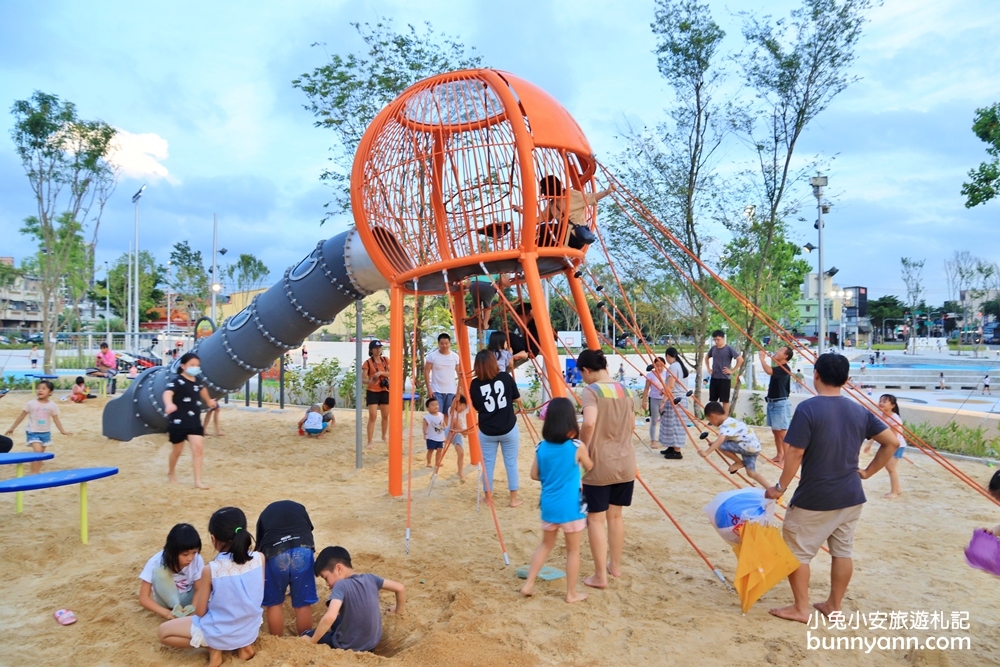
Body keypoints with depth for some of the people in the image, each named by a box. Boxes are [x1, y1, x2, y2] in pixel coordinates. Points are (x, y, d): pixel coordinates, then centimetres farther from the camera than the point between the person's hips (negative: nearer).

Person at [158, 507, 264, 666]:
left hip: (220, 634, -4)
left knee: (163, 632, 14)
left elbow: (200, 612, -10)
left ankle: (214, 649, 4)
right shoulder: (259, 558, -15)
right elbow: (257, 596, 1)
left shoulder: (211, 570, -23)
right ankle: (244, 645, 16)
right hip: (251, 630, 4)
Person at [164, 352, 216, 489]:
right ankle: (171, 472, 41)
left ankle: (198, 481, -5)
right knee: (177, 450, 12)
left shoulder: (197, 380, 5)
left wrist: (208, 401, 46)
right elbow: (167, 393, -38)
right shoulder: (177, 381, -17)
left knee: (198, 448, -7)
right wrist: (169, 404, -60)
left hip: (195, 422, 5)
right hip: (178, 422, -5)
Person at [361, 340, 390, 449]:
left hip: (385, 391, 4)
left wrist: (381, 372, -18)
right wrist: (369, 381, -35)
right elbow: (363, 379, -14)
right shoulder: (368, 362, -8)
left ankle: (384, 437, 35)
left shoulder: (386, 360, 4)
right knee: (372, 417, -10)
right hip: (373, 392, -4)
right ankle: (369, 442, -6)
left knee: (385, 416, 14)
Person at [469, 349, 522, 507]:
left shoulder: (475, 384, -7)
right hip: (509, 429, 0)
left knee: (488, 464, 12)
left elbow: (477, 407, 3)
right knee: (511, 463, 10)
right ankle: (514, 499, 17)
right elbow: (516, 398, 5)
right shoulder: (505, 377, -8)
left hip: (487, 432, 1)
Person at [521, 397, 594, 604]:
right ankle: (571, 593, 19)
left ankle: (528, 584, 22)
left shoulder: (541, 447, -2)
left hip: (548, 506, 4)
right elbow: (590, 468, 4)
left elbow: (535, 475, 7)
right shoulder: (577, 447, -13)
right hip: (571, 507, -4)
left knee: (546, 544, 21)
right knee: (573, 550, 11)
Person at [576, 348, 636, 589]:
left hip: (600, 464, -7)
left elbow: (589, 423, -29)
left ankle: (600, 576, 10)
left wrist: (582, 447, -14)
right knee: (615, 515, 20)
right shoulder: (626, 391, 7)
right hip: (626, 463, 7)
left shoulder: (591, 390, -14)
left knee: (596, 518, 5)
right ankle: (615, 566, 32)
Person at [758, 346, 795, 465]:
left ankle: (786, 458, -1)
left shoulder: (784, 369, -17)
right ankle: (779, 455, 24)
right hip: (772, 402, 10)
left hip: (781, 403, -10)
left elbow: (768, 371, -34)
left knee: (783, 432, -6)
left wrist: (762, 358, -23)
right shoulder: (777, 367, 13)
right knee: (775, 431, 15)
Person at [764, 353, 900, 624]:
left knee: (797, 551, 8)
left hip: (813, 498, -6)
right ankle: (834, 606, 29)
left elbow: (795, 453, -19)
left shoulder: (808, 408, -17)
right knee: (842, 551, 17)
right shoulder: (859, 411, 2)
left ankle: (800, 609, 15)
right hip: (850, 496, 6)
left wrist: (780, 487, -9)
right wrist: (867, 472, 10)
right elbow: (892, 442, 5)